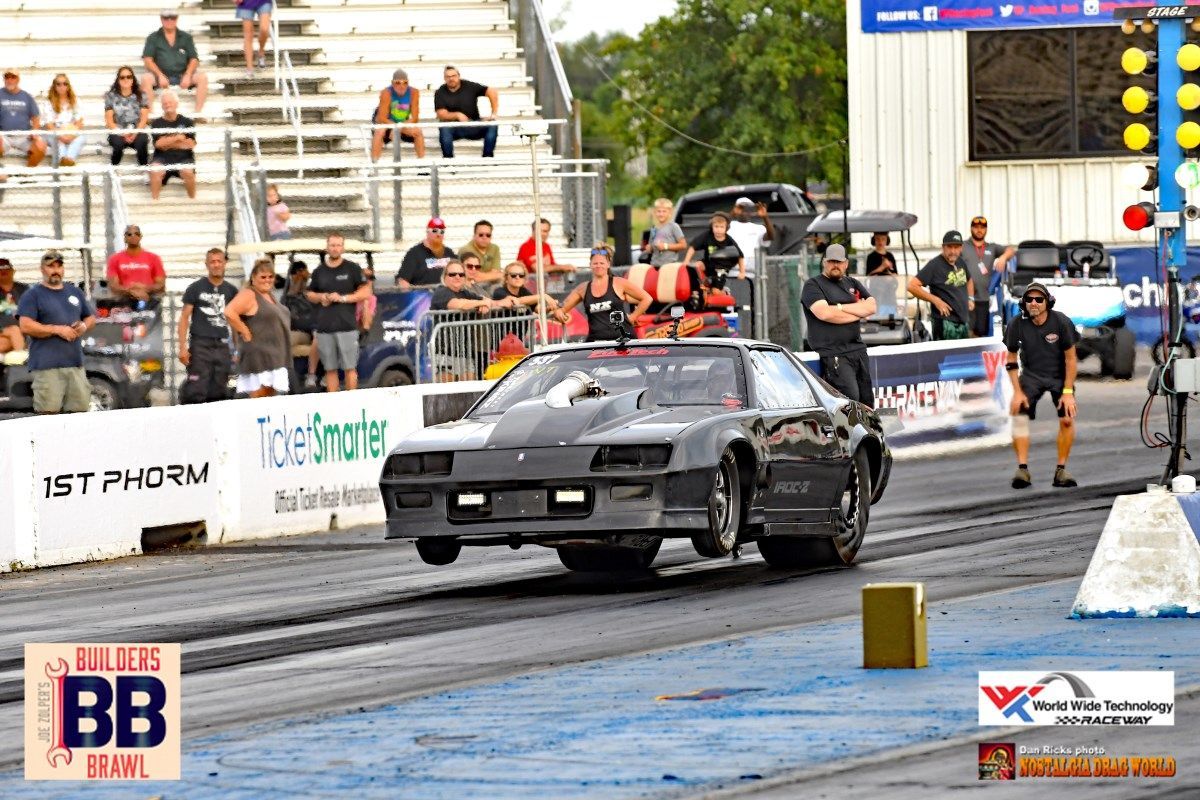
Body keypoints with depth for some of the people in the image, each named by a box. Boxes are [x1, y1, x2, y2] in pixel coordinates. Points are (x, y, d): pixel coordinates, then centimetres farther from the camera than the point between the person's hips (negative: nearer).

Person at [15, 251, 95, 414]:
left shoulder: (75, 292, 20)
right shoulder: (33, 295, 2)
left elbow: (91, 317, 30)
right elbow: (26, 327, -10)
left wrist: (84, 326, 5)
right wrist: (58, 330, -12)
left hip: (75, 363, 6)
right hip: (47, 364, -6)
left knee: (80, 407, 3)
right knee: (49, 413, -12)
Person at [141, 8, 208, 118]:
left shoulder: (186, 37, 13)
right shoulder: (153, 38, 8)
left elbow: (194, 59, 6)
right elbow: (147, 60, -2)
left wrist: (187, 75, -13)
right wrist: (160, 76, -17)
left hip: (182, 75, 2)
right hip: (161, 75, -2)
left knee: (202, 77, -25)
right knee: (146, 78, -33)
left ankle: (198, 113, -23)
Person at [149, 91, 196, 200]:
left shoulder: (186, 122, 10)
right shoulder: (157, 123, 10)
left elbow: (190, 144, -1)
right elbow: (159, 143, -4)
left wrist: (168, 143, -3)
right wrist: (177, 138, -3)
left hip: (183, 158, 0)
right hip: (162, 158, 0)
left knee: (188, 171, -33)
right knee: (155, 170, -33)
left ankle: (193, 199, -15)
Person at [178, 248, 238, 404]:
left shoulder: (231, 290, 11)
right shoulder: (196, 288, 2)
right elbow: (184, 318, 1)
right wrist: (182, 348, -8)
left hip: (222, 346, 4)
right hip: (200, 345, -4)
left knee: (218, 394, 4)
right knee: (197, 392, -12)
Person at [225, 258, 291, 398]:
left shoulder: (270, 295, 18)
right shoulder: (248, 295, -9)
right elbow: (229, 313, -23)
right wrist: (245, 333, -17)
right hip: (258, 354, -9)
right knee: (259, 396, -13)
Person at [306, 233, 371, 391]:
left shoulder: (353, 269, 4)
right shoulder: (319, 271, 15)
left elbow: (365, 292, 1)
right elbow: (310, 294, 23)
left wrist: (343, 298, -9)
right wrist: (321, 297, 1)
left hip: (347, 326, -3)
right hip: (324, 328, 3)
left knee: (350, 368, -5)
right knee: (330, 369, 5)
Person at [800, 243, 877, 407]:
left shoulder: (852, 284, 20)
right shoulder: (813, 285, 1)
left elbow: (871, 307, 5)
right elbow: (824, 313, -16)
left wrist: (841, 307, -7)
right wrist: (857, 312, -5)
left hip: (858, 349, 7)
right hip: (834, 354, -7)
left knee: (867, 400, 4)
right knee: (850, 400, -20)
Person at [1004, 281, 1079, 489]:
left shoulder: (1061, 322, -18)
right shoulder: (1017, 325, -14)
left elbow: (1071, 358, -11)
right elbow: (1011, 360, -3)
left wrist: (1068, 392, -15)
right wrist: (1017, 392, -9)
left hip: (1059, 375, -1)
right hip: (1031, 375, 1)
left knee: (1067, 419, -16)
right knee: (1019, 415, -20)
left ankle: (1061, 470, -5)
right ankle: (1022, 469, -18)